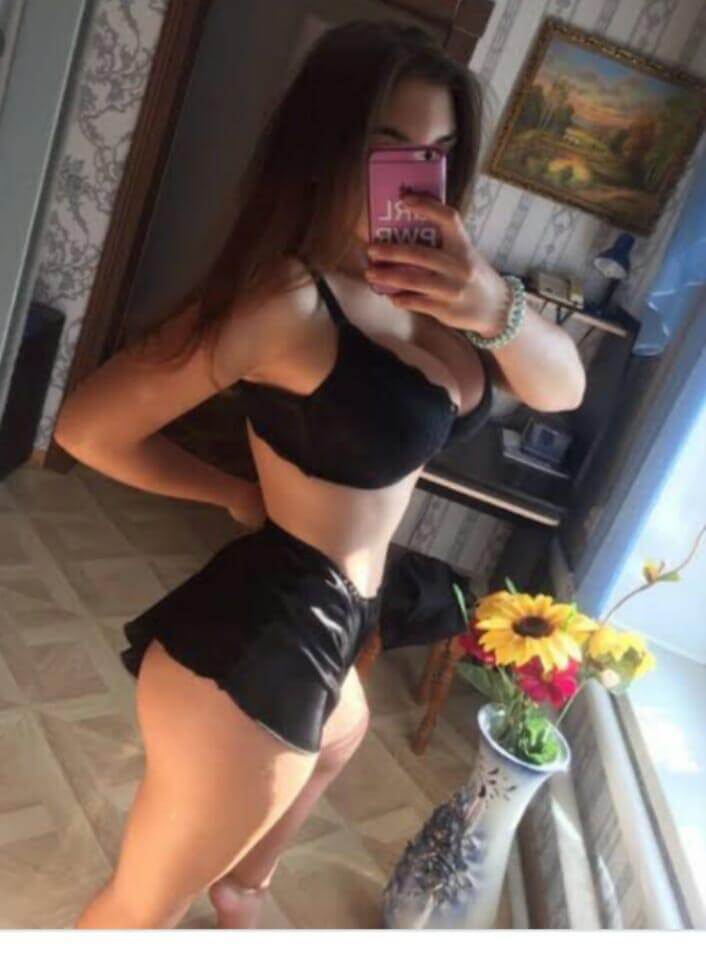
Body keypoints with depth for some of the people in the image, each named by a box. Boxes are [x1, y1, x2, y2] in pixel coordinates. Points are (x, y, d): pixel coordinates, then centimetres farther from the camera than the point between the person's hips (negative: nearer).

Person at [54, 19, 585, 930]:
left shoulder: (419, 279, 0)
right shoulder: (290, 295, -24)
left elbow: (562, 389, -3)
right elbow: (90, 427, -19)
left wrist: (498, 308, -24)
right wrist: (239, 494, -6)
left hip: (311, 628, 10)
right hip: (254, 648, -10)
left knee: (341, 737, 40)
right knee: (145, 903, 14)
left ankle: (241, 889, 67)